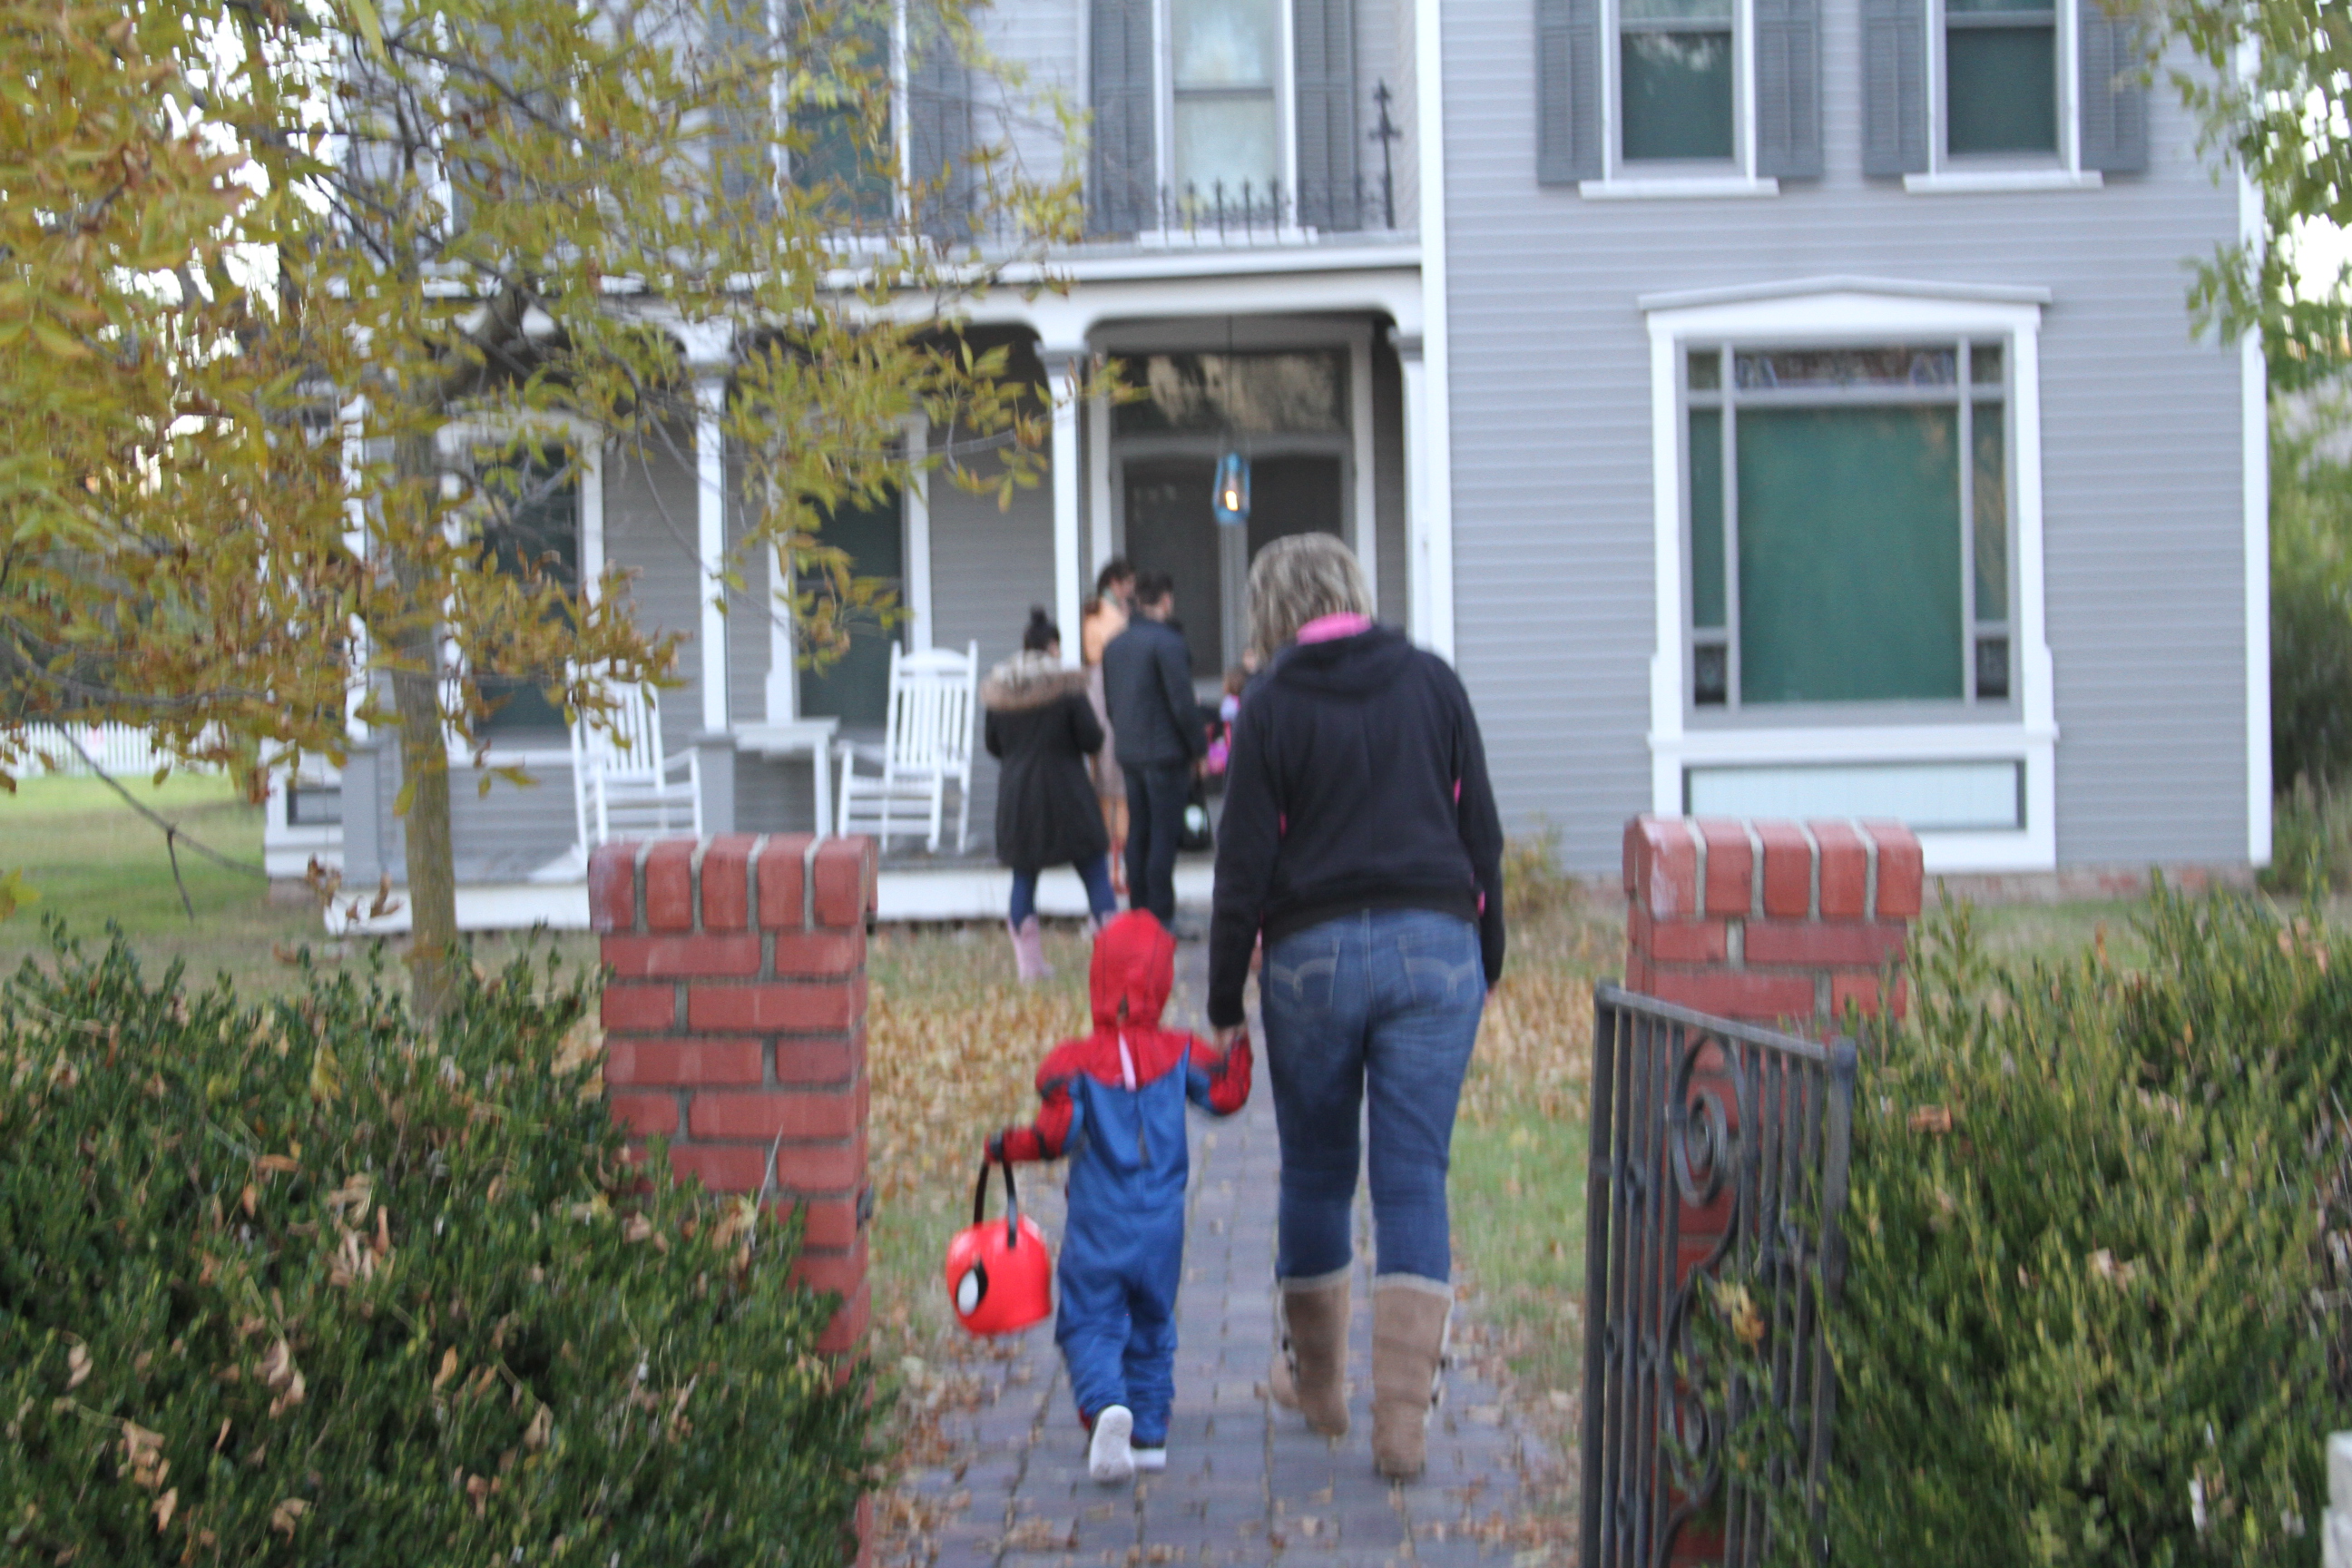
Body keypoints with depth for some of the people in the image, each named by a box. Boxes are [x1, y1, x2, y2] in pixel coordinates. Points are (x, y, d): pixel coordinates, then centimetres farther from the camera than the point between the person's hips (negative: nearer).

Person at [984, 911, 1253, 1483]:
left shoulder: (1074, 1062, -9)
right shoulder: (1180, 1053, -2)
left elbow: (1055, 1135, -15)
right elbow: (1227, 1094, 3)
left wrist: (1004, 1146, 1)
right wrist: (1238, 1044, 19)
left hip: (1096, 1226, -3)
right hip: (1162, 1223, 3)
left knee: (1089, 1325, 2)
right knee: (1152, 1324, 17)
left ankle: (1106, 1405, -24)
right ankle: (1149, 1432, 17)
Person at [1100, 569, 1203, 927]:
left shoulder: (1114, 645, 10)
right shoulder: (1167, 643, -14)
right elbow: (1182, 703, -15)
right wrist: (1198, 746, -6)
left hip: (1129, 753, 7)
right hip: (1166, 753, -7)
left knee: (1137, 834, 12)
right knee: (1164, 835, -5)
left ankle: (1138, 910, 15)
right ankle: (1161, 915, -5)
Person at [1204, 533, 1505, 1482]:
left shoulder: (1272, 705, -1)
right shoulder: (1432, 682, 6)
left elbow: (1244, 863, -3)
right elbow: (1482, 833, 9)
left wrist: (1224, 999, 4)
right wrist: (1486, 959, 17)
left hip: (1314, 954, -1)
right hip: (1436, 946, 2)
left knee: (1314, 1172, 13)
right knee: (1415, 1180, 1)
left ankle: (1315, 1384, 27)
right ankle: (1404, 1419, -3)